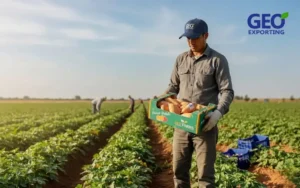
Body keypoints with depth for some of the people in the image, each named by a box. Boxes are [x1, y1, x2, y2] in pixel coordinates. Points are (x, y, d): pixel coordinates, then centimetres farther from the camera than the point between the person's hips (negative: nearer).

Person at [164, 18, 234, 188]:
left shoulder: (218, 60, -2)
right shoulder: (181, 59, 12)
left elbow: (227, 91, -7)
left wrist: (219, 112, -25)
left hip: (205, 125, -4)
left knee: (205, 173, 2)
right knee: (179, 170, 11)